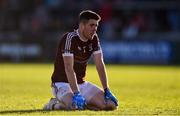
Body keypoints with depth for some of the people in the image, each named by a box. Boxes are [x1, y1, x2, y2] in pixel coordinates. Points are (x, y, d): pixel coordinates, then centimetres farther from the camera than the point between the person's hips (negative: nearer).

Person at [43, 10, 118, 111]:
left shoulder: (94, 39, 2)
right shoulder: (70, 38, -20)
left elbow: (100, 65, 3)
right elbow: (69, 68, -27)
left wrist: (107, 90, -5)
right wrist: (76, 94, -35)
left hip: (82, 83, 7)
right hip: (63, 83, -7)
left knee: (110, 104, -9)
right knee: (75, 106, -36)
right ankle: (55, 104, -4)